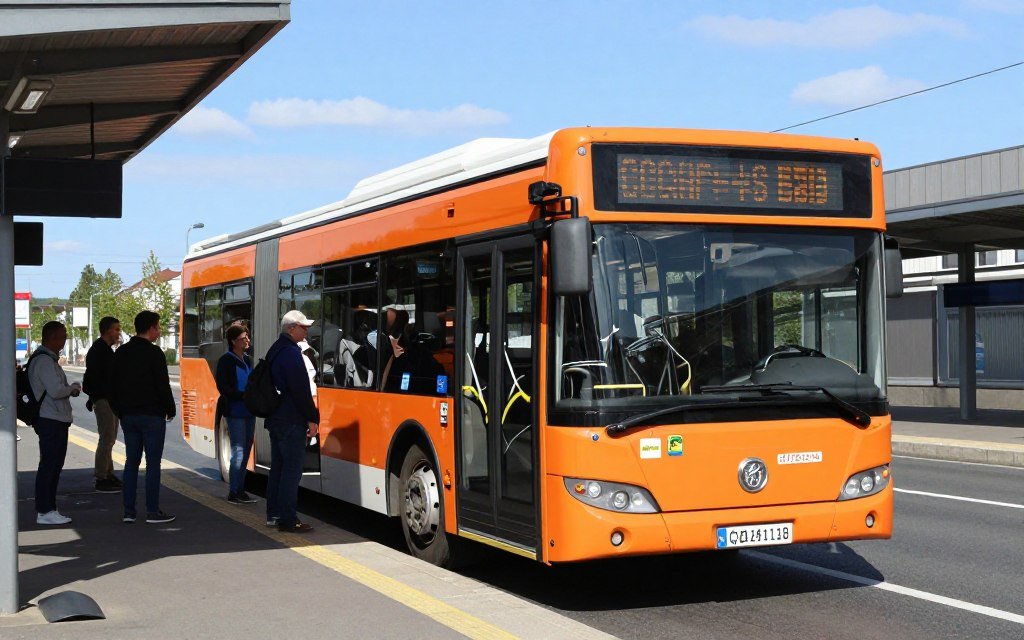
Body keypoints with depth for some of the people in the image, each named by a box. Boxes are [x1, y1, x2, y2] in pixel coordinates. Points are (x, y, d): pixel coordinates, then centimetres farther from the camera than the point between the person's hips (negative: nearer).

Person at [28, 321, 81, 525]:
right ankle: (44, 512, -4)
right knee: (48, 466, -7)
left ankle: (49, 509, 21)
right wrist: (74, 387, -7)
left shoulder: (50, 359, 18)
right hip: (50, 421, -11)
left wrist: (70, 388, 7)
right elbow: (56, 391, -24)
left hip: (56, 421, 11)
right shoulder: (44, 361, -17)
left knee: (54, 466, 15)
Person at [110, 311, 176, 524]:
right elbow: (163, 385, -13)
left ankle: (128, 510, 10)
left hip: (128, 416, 7)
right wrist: (170, 410, 0)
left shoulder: (121, 353, 10)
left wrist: (119, 411, 19)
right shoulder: (154, 353, -12)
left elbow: (113, 385, 14)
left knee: (131, 461, 11)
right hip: (152, 415, -7)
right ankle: (152, 511, -2)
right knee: (153, 462, -2)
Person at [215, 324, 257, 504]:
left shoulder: (247, 360, 14)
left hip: (249, 411, 8)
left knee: (246, 450, 11)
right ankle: (233, 493, -1)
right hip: (235, 412, -8)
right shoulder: (226, 361, -8)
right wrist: (244, 395, -21)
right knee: (238, 450, -7)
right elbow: (223, 387, -13)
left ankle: (240, 489, 19)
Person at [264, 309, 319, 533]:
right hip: (292, 422, -10)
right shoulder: (291, 352, -16)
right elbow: (301, 390, -18)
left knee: (278, 467, 15)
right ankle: (288, 520, -7)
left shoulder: (275, 350, 15)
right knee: (292, 470, -7)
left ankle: (274, 514, 20)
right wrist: (312, 418, -12)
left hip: (275, 419, 10)